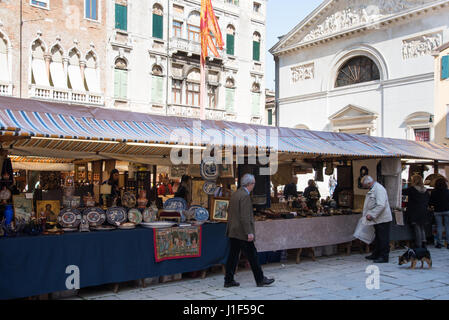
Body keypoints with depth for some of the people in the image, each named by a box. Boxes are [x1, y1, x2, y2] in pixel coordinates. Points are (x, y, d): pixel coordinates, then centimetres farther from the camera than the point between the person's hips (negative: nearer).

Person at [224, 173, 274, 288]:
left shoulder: (235, 194, 12)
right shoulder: (245, 196, -17)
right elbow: (245, 217, -22)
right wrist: (249, 233, -20)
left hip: (233, 231, 9)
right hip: (242, 232, -9)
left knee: (233, 255, 12)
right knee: (252, 256, 1)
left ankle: (228, 280, 15)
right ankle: (260, 279, 11)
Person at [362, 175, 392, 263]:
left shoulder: (379, 189, -19)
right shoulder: (372, 189, 14)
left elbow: (381, 205, -28)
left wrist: (372, 215, -24)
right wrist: (367, 214, 15)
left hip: (383, 219, -10)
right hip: (377, 219, 10)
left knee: (383, 239, -3)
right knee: (378, 238, 18)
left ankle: (384, 257, 3)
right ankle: (376, 255, 27)